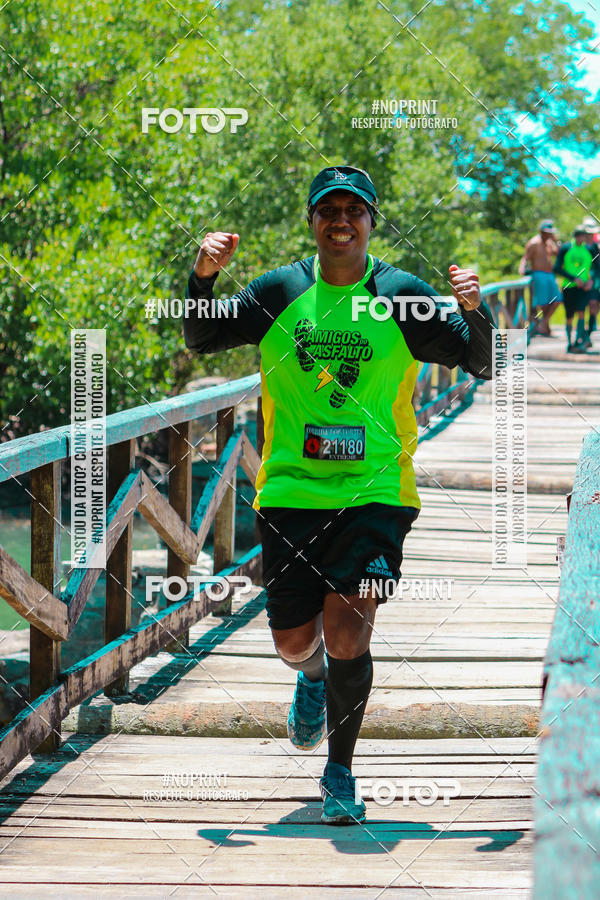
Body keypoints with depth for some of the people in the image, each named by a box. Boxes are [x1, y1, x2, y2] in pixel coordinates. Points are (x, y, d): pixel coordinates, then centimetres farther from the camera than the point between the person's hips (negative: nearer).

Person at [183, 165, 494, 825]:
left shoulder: (404, 298, -2)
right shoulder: (280, 291, 3)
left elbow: (482, 365, -1)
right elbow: (201, 339, 8)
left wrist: (474, 311, -21)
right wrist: (203, 278, -9)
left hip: (375, 492, -2)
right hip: (291, 491, 2)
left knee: (348, 634, -13)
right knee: (294, 641, 7)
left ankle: (340, 771, 7)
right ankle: (313, 677, 46)